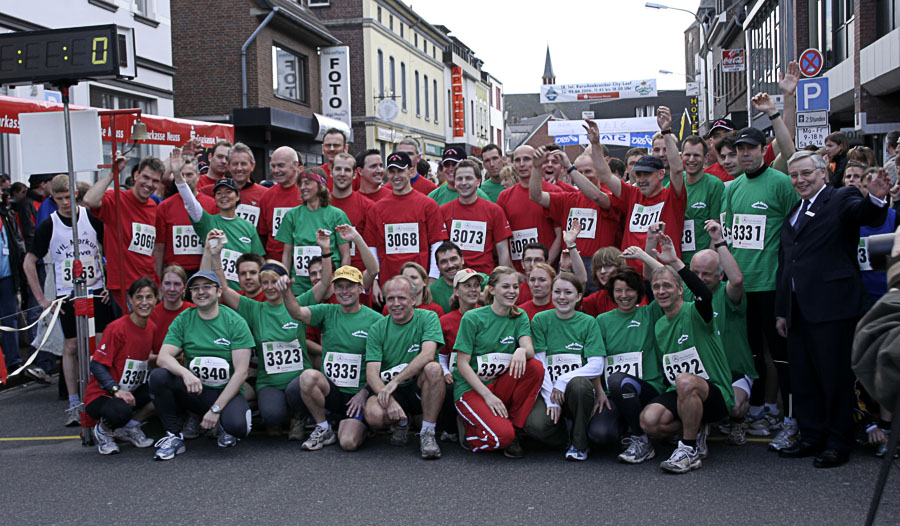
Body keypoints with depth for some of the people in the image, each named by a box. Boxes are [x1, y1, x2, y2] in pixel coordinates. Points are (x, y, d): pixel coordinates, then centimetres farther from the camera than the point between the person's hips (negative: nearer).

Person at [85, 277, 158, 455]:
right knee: (120, 411, -39)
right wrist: (116, 390, -31)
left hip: (131, 393, 7)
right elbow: (97, 365, -18)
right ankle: (102, 429, 0)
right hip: (101, 394, -7)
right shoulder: (117, 328, -17)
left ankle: (130, 426, 2)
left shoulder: (152, 327, 4)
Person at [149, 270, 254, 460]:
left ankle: (224, 424, 6)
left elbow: (241, 372, -11)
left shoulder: (235, 322, -6)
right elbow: (163, 357, -9)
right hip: (192, 390, 3)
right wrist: (185, 373, -31)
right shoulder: (183, 320, 3)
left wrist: (216, 409, -17)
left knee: (237, 426, -33)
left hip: (226, 392, -3)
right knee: (158, 376, -24)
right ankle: (174, 436, -8)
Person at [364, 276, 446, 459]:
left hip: (418, 389, -1)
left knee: (433, 368, -32)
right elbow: (371, 374, -9)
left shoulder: (427, 318, -3)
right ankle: (401, 421, 7)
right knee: (373, 415, -31)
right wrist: (389, 400, -28)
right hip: (388, 391, 1)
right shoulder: (377, 329, 1)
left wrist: (396, 381, -29)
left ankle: (428, 433, -17)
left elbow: (427, 355, -21)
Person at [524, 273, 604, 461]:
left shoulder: (588, 322, 3)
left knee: (578, 384, -36)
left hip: (576, 390, 0)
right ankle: (564, 439, 6)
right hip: (548, 390, 0)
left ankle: (580, 444, -11)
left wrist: (563, 381, -19)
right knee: (535, 425, -31)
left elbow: (597, 367, -7)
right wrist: (551, 399, -12)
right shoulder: (540, 320, 4)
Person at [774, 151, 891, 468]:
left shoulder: (842, 199, -1)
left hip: (832, 307, -7)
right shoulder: (793, 214, 20)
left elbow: (868, 216, -24)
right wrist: (781, 311, 19)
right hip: (798, 310, 7)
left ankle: (838, 444, 11)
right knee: (803, 379, 12)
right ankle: (812, 438, 23)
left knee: (836, 377, 0)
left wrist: (876, 199, -47)